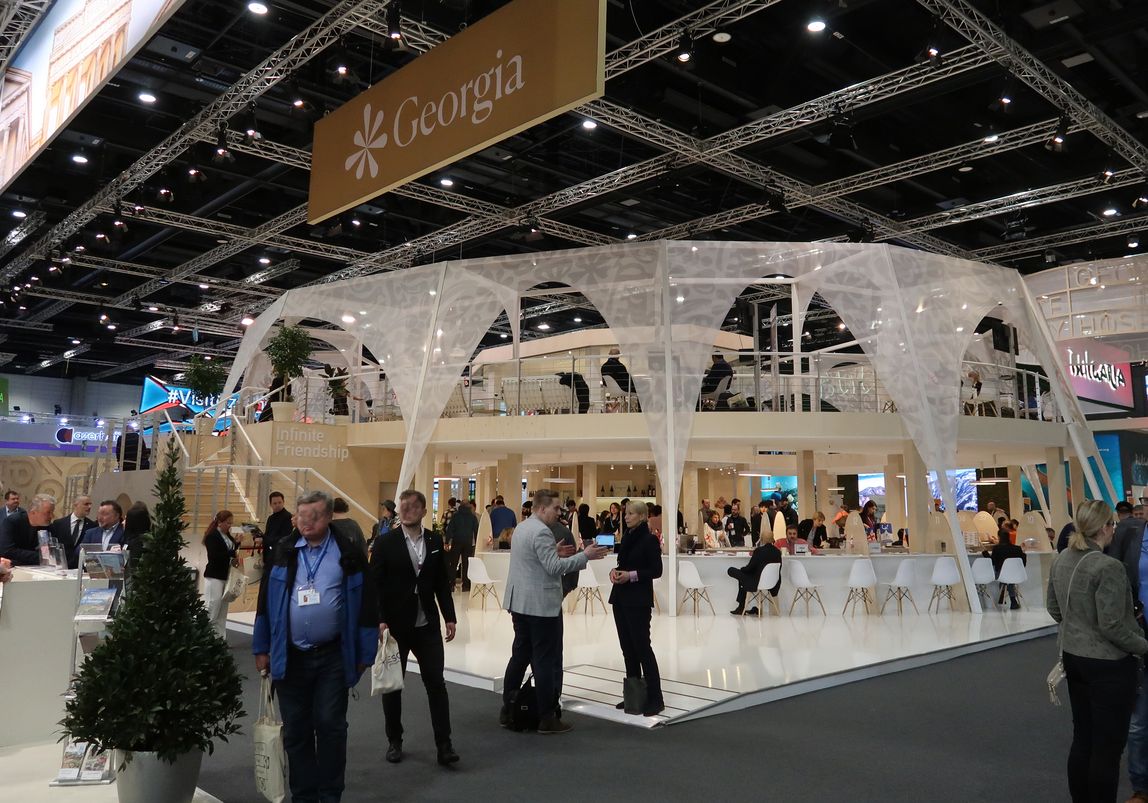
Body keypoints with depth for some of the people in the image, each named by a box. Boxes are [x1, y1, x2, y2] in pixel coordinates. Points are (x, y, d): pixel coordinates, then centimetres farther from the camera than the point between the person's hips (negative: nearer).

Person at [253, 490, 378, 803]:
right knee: (295, 730, 11)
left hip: (333, 657, -2)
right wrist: (262, 650, 4)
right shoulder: (282, 553, 3)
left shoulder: (348, 555, -3)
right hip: (290, 657, 2)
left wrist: (364, 654, -3)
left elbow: (367, 605, -2)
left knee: (330, 726, 4)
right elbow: (265, 601, 6)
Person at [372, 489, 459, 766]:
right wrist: (379, 620, -17)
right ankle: (394, 741, 27)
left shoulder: (435, 541, 3)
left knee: (436, 683, 0)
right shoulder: (385, 542, -6)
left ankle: (444, 744, 6)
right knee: (392, 685, 11)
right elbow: (375, 585, -9)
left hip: (427, 626, 2)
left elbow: (442, 582, 8)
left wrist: (449, 616, 4)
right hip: (395, 626, -2)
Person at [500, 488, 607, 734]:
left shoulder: (521, 527, 13)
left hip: (520, 602, 10)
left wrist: (555, 554, 14)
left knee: (520, 655, 15)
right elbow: (554, 568, -22)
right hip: (542, 604, -10)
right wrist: (585, 556, -17)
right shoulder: (541, 532, -18)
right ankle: (547, 718, 5)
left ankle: (507, 711, 20)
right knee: (546, 660, -1)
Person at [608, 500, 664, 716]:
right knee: (627, 647, 10)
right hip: (620, 597, 8)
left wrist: (632, 575, -20)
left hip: (638, 600, -8)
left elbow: (656, 570, -11)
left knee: (642, 646, -7)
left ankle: (655, 699, -1)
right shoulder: (626, 537, 12)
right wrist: (615, 571, -2)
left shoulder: (649, 539, -10)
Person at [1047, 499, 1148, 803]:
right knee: (1108, 745, 5)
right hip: (1108, 664, -7)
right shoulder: (1108, 566, -21)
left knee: (1082, 738, 17)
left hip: (1073, 658, 8)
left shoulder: (1061, 560, 3)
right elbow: (1112, 627, -20)